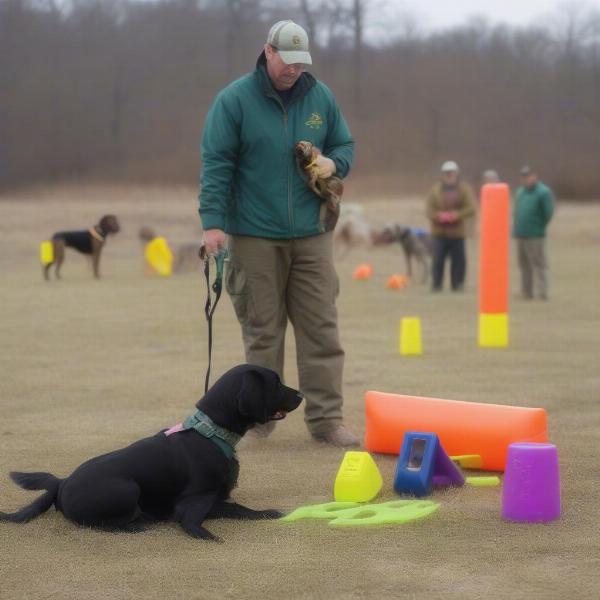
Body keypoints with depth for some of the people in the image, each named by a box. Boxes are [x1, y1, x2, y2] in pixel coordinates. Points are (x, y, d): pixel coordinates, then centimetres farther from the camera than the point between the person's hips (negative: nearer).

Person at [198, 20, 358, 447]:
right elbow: (216, 164, -6)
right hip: (254, 238, -3)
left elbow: (345, 144, 18)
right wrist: (213, 222, -13)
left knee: (321, 329, 0)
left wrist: (333, 162, -6)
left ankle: (326, 418, 4)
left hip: (311, 236, 3)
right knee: (262, 331, 4)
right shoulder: (235, 100, -4)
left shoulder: (321, 98, 7)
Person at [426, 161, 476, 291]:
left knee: (458, 260, 0)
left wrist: (457, 215, -22)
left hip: (457, 232, 0)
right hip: (439, 232, 0)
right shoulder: (435, 190, 7)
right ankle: (436, 285, 4)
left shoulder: (465, 189, 4)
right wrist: (439, 216, -19)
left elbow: (471, 209, -7)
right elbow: (430, 211, 1)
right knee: (438, 260, -4)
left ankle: (457, 285, 12)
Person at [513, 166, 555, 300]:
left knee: (538, 264, -8)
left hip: (535, 237, -8)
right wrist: (516, 228, 12)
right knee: (524, 265, 11)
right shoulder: (520, 192, 15)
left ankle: (542, 293, -8)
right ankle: (526, 293, 17)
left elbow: (548, 212, -11)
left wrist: (540, 227, -2)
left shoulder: (543, 192, -8)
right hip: (520, 235, 8)